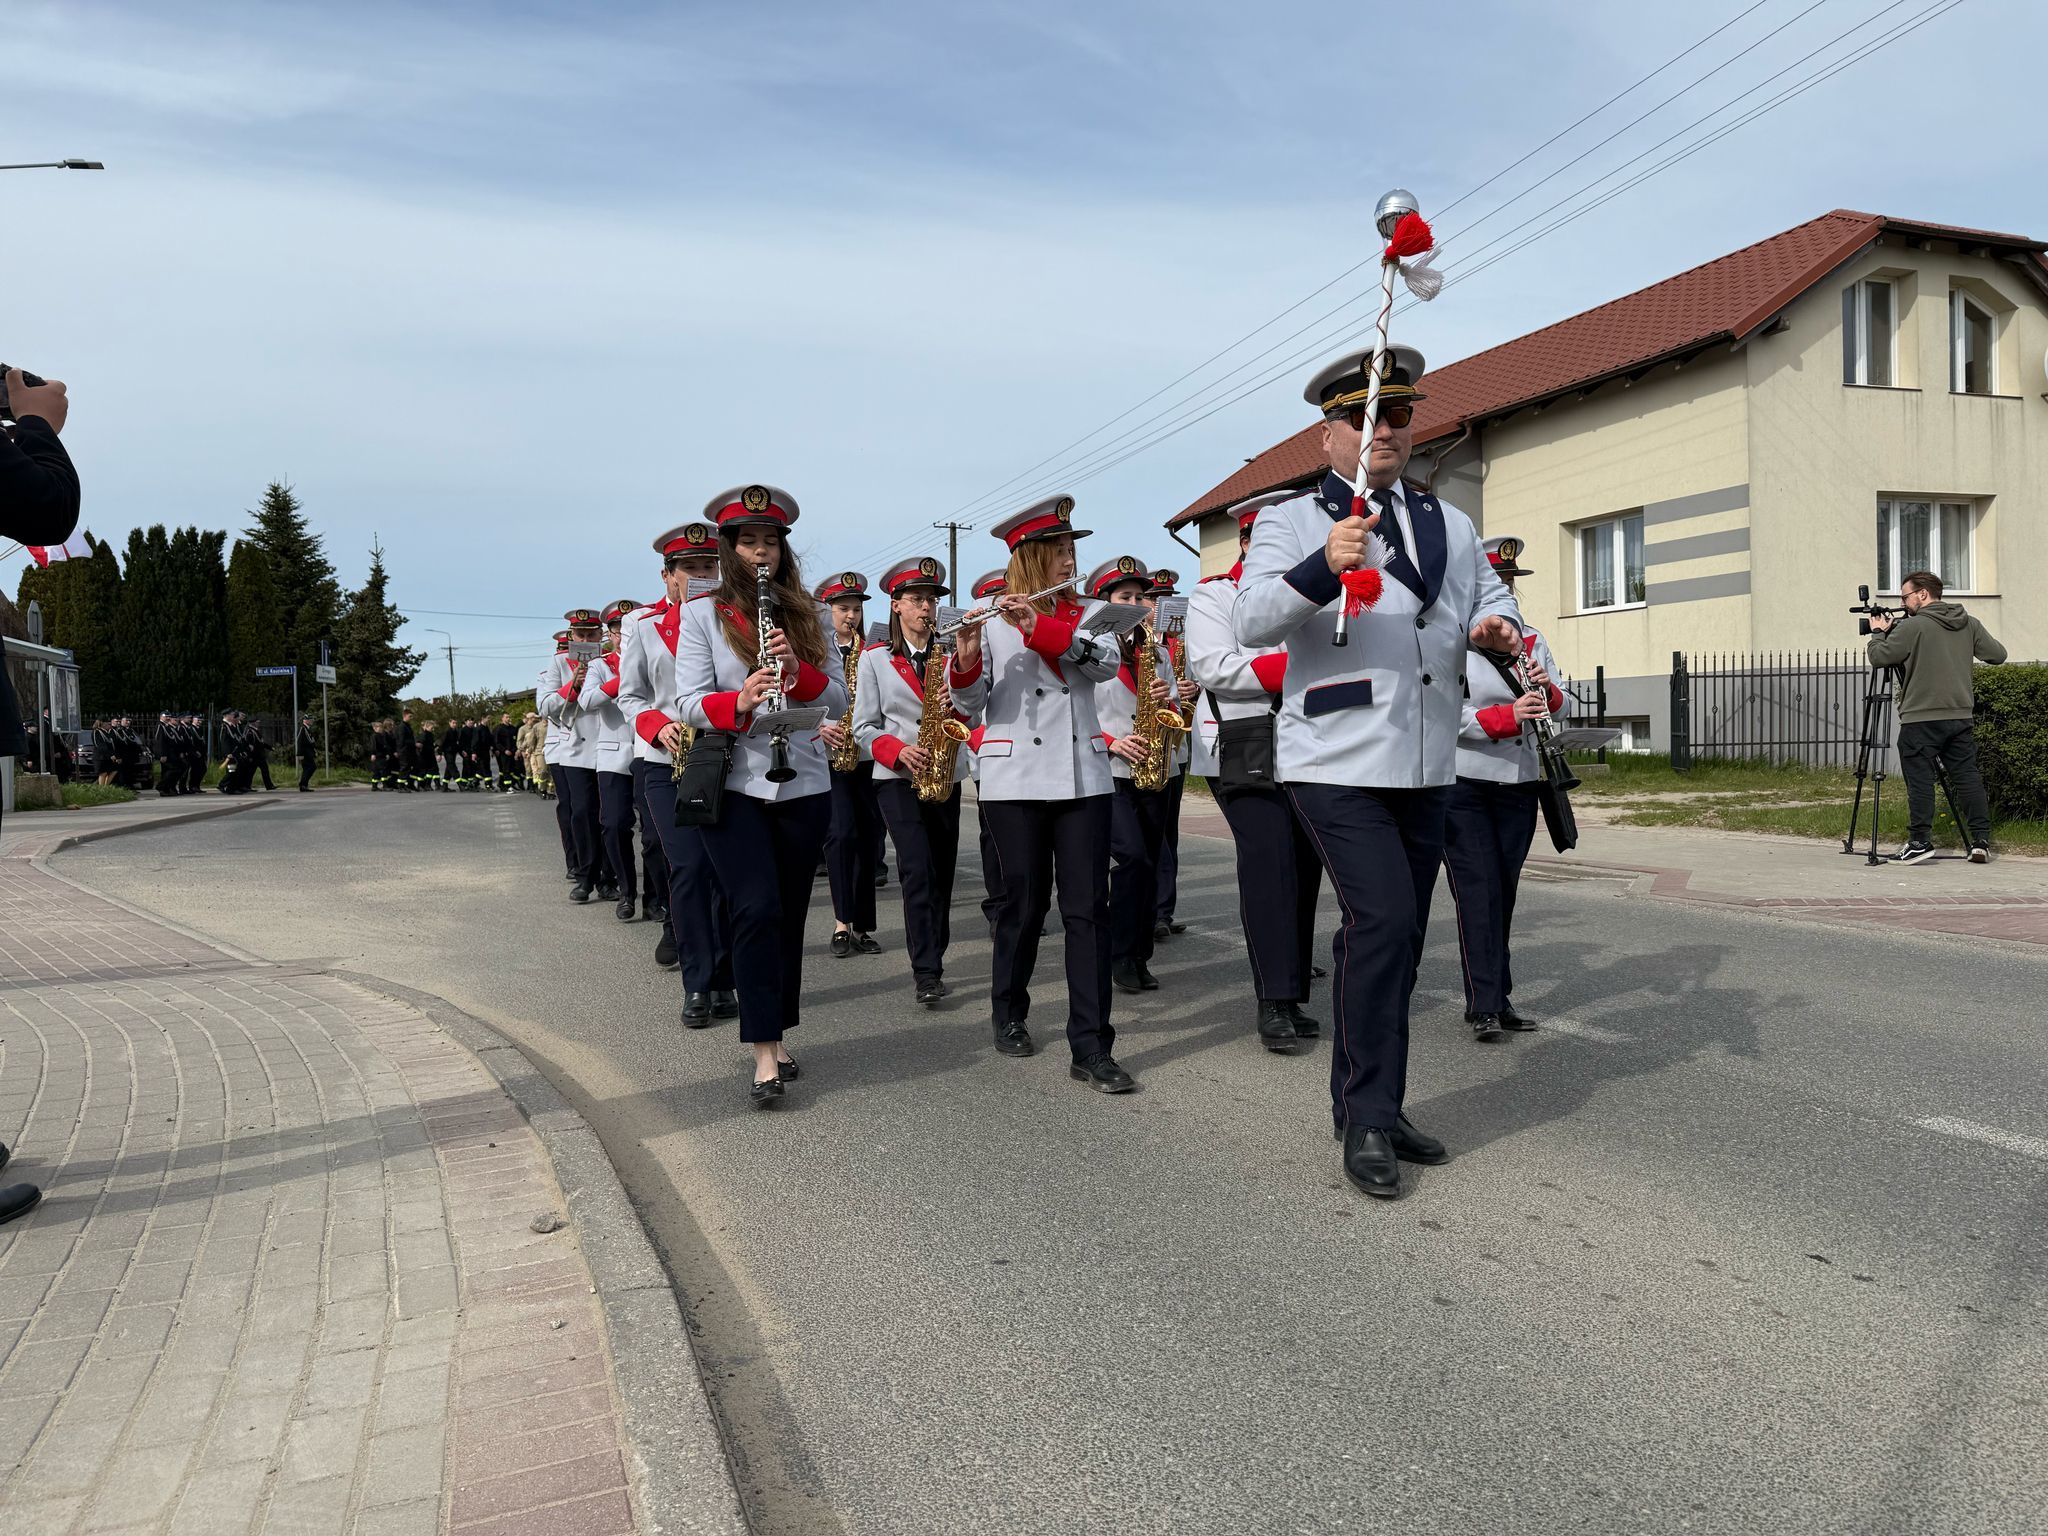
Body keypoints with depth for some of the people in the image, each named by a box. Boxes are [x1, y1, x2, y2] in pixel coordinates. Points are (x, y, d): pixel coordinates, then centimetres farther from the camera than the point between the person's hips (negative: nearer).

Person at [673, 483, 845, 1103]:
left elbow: (839, 700, 4)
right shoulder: (702, 613, 2)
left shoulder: (806, 614, 9)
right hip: (733, 788, -3)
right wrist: (738, 702, -26)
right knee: (757, 908, -14)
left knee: (789, 915, 9)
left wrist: (798, 670, -16)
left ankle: (775, 1036, 23)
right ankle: (764, 1056, -10)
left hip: (804, 787, 3)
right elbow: (689, 702, -6)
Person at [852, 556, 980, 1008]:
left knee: (943, 870, 7)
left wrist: (967, 662, -26)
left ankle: (930, 962, 23)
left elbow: (968, 716, -7)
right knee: (918, 868, -16)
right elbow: (865, 727, 1)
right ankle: (926, 970, -12)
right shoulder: (875, 658, 2)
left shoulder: (952, 655, 8)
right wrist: (898, 751, -18)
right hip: (897, 779, -3)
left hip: (946, 777, 3)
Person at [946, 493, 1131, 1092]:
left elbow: (1106, 662, -11)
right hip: (1016, 779, -2)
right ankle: (1008, 1013, 30)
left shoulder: (1087, 612, 10)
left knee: (1088, 907, -3)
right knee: (1025, 901, 6)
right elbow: (969, 702, -5)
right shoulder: (990, 619, 2)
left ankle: (1091, 1047, -2)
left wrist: (1040, 628, -22)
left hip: (1083, 776, 2)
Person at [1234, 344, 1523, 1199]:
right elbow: (1250, 624, -14)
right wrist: (1323, 567, -32)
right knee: (1382, 923, -17)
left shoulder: (1449, 526, 18)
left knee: (1396, 939, 12)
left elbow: (1494, 602, 21)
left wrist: (1497, 630, -4)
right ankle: (1369, 1124, -4)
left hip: (1427, 769, 6)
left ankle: (1366, 1110, 25)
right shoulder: (1291, 523, 0)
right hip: (1337, 764, -6)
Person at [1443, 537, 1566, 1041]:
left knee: (1504, 891, 11)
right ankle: (1483, 1004, -3)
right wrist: (1507, 717, -26)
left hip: (1520, 784, 5)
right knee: (1477, 891, -6)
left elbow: (1558, 704, 14)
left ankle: (1500, 996, 20)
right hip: (1464, 786, -5)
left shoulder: (1532, 638, 12)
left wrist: (1547, 690, -9)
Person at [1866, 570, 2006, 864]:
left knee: (1919, 781, -2)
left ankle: (1919, 842, -3)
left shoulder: (1912, 626, -10)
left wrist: (1878, 633, 10)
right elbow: (1998, 655, 13)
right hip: (1961, 716, 6)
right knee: (1967, 777, 9)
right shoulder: (1970, 624, 8)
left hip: (1920, 719, -6)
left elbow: (1878, 657, -8)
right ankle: (1981, 840, 8)